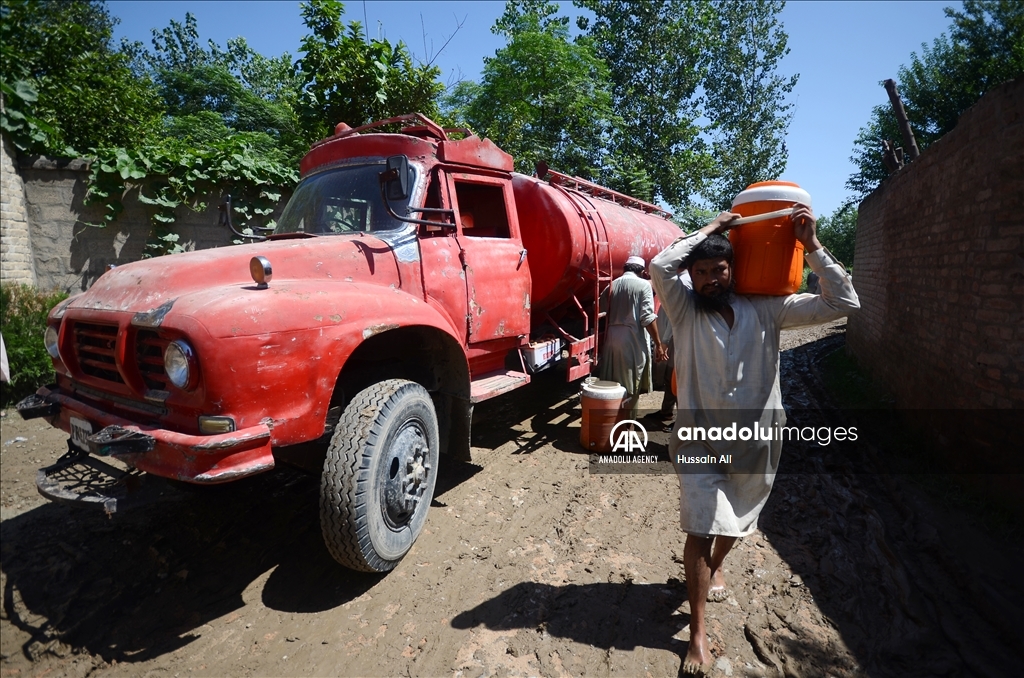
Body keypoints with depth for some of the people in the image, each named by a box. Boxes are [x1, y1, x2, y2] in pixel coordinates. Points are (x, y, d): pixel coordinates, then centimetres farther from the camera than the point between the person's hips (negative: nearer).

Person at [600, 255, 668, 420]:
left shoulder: (612, 285, 10)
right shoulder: (643, 285, -3)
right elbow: (647, 317, -11)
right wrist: (658, 344, -6)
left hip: (611, 337, 5)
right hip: (633, 339, -5)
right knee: (631, 388, 4)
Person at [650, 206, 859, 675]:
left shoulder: (766, 310, -2)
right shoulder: (685, 311, -6)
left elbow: (842, 303, -4)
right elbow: (660, 266, -23)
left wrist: (811, 245, -9)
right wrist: (709, 229, -12)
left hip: (754, 440, 3)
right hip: (700, 440, -2)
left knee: (735, 520, 23)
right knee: (700, 529, -5)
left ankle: (715, 566, 56)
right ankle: (697, 633, 12)